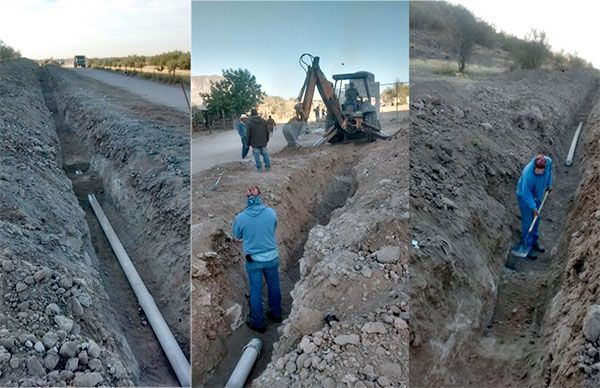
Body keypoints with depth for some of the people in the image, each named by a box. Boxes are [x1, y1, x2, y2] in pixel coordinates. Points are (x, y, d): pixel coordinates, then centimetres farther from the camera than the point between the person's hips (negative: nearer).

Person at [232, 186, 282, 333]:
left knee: (256, 291, 13)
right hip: (272, 258, 2)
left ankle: (258, 323, 25)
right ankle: (276, 314, 40)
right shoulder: (271, 212, -14)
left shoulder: (240, 217, -17)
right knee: (274, 287, 21)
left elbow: (237, 236, 2)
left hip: (253, 260, -1)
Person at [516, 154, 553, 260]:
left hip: (537, 195, 7)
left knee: (536, 220, 19)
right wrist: (533, 207, -26)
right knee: (528, 222, -1)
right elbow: (526, 193, -29)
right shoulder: (528, 173, -39)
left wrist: (549, 184, 9)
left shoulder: (549, 161, -22)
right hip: (525, 197, -7)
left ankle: (534, 242, 37)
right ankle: (527, 246, 12)